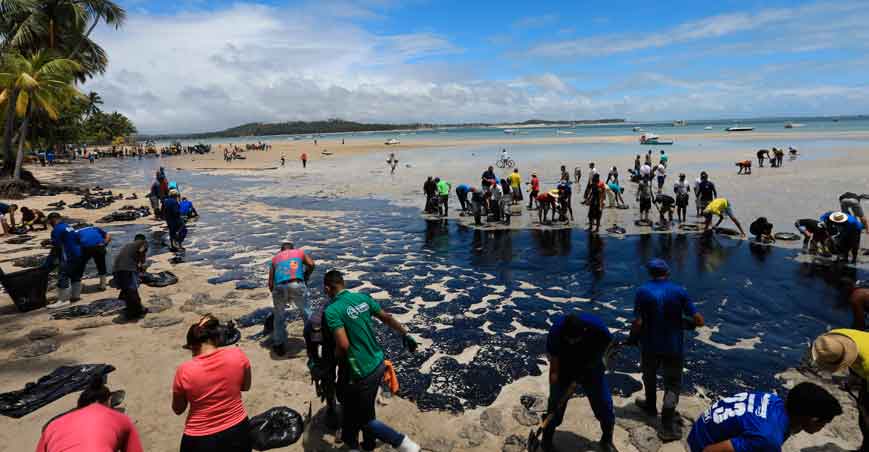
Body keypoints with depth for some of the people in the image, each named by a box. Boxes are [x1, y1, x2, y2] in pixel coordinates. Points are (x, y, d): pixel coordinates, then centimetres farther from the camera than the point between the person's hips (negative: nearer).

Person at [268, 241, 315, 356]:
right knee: (306, 312, 18)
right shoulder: (300, 252, 26)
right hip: (297, 285, -1)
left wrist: (274, 292, 38)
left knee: (279, 317, 21)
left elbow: (270, 283, 23)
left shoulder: (275, 258, 29)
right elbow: (311, 264, 7)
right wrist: (305, 278, 22)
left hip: (279, 287, 2)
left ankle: (279, 346, 27)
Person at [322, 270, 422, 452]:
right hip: (378, 364, 7)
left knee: (365, 418, 11)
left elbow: (343, 345, -27)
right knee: (366, 408, 25)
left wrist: (335, 358, -5)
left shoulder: (332, 311, -18)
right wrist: (405, 334, 22)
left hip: (362, 372, -7)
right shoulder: (363, 297, 2)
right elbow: (387, 318, 10)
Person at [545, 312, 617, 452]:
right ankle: (547, 440, 19)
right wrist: (554, 393, -22)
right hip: (564, 369, -1)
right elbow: (554, 369, -22)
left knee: (604, 403, 5)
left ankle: (607, 440, 30)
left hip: (590, 367, 2)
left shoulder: (596, 326, -33)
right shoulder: (556, 330, -34)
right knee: (556, 403, -2)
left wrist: (591, 364, -11)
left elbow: (607, 342, -7)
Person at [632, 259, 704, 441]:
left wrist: (632, 338, 2)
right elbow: (699, 320, -11)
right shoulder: (679, 291, -9)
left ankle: (651, 406, 47)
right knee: (673, 384, 9)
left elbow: (638, 323, -16)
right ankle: (667, 426, -1)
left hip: (650, 345, 1)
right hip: (674, 346, 0)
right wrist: (686, 323, 9)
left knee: (649, 376, 25)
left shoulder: (642, 291, -12)